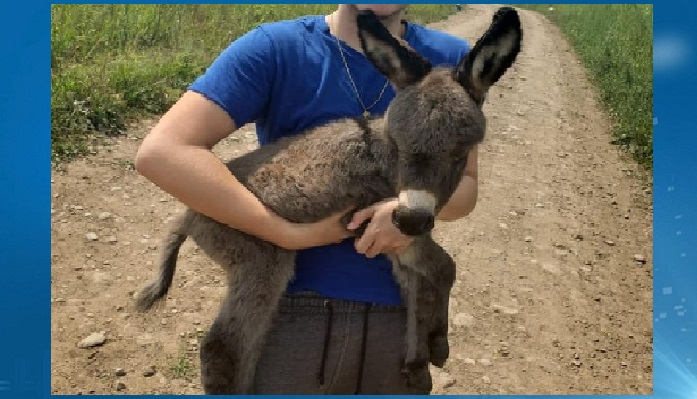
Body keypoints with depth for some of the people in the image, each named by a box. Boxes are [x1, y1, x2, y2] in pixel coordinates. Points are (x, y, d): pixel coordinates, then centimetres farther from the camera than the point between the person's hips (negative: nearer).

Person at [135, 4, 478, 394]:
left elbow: (465, 185, 3)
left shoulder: (450, 59, -3)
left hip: (399, 310, 3)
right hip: (291, 305, -3)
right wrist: (292, 233, -23)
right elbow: (161, 153, -22)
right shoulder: (274, 49, -13)